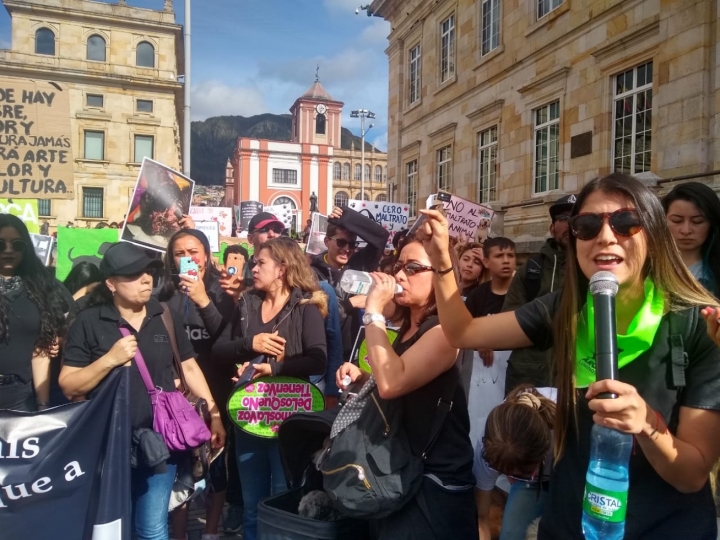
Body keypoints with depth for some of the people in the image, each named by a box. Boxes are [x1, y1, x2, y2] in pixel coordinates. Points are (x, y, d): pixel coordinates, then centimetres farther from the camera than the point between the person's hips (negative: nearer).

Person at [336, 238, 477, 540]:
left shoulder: (443, 330, -20)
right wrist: (361, 377, 0)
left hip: (435, 482, -9)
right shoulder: (407, 328, 8)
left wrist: (373, 310, -27)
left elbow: (392, 384, -34)